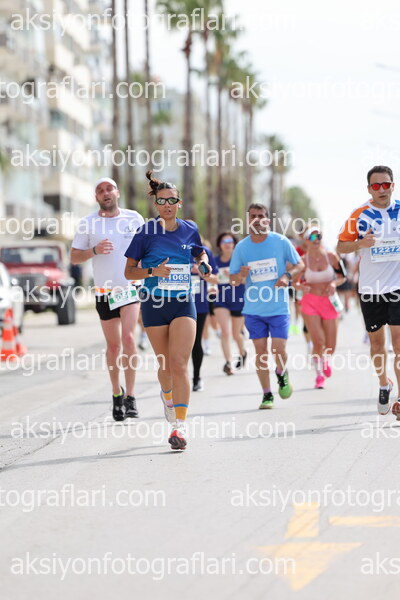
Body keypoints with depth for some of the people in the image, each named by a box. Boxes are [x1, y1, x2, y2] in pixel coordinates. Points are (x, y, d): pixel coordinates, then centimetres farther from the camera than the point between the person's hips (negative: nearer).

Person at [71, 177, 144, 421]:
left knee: (128, 337, -18)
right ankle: (117, 393, 27)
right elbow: (74, 257, 3)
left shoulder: (134, 218, 2)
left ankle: (131, 397, -17)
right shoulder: (88, 223, 2)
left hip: (131, 287, -1)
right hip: (105, 291, 2)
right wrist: (94, 250, -15)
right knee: (113, 345, 8)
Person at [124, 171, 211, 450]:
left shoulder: (190, 229, 4)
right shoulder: (146, 232, -4)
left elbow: (200, 252, 24)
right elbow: (129, 271, -1)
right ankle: (167, 397, 45)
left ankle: (180, 425, -15)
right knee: (165, 364, 11)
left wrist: (205, 264, 1)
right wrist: (153, 271, -18)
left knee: (179, 364, -13)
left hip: (183, 304, 0)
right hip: (154, 304, 0)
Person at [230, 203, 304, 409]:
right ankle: (267, 395, 12)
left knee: (279, 351, -7)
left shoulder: (281, 242, -4)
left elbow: (299, 264, 5)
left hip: (279, 307, -1)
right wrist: (240, 276, -19)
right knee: (260, 351, 1)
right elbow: (233, 279, 5)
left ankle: (282, 375, 27)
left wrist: (287, 276, -15)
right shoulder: (241, 247, 0)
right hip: (253, 309, 2)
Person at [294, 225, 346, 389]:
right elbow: (295, 282, 3)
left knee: (330, 345, 3)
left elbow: (342, 276, 7)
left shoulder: (331, 257, -3)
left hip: (330, 302, 2)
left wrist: (334, 283, -13)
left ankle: (326, 360, 40)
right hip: (310, 302, -1)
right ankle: (319, 375, 6)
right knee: (318, 341, -14)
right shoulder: (302, 260, -6)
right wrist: (301, 286, -19)